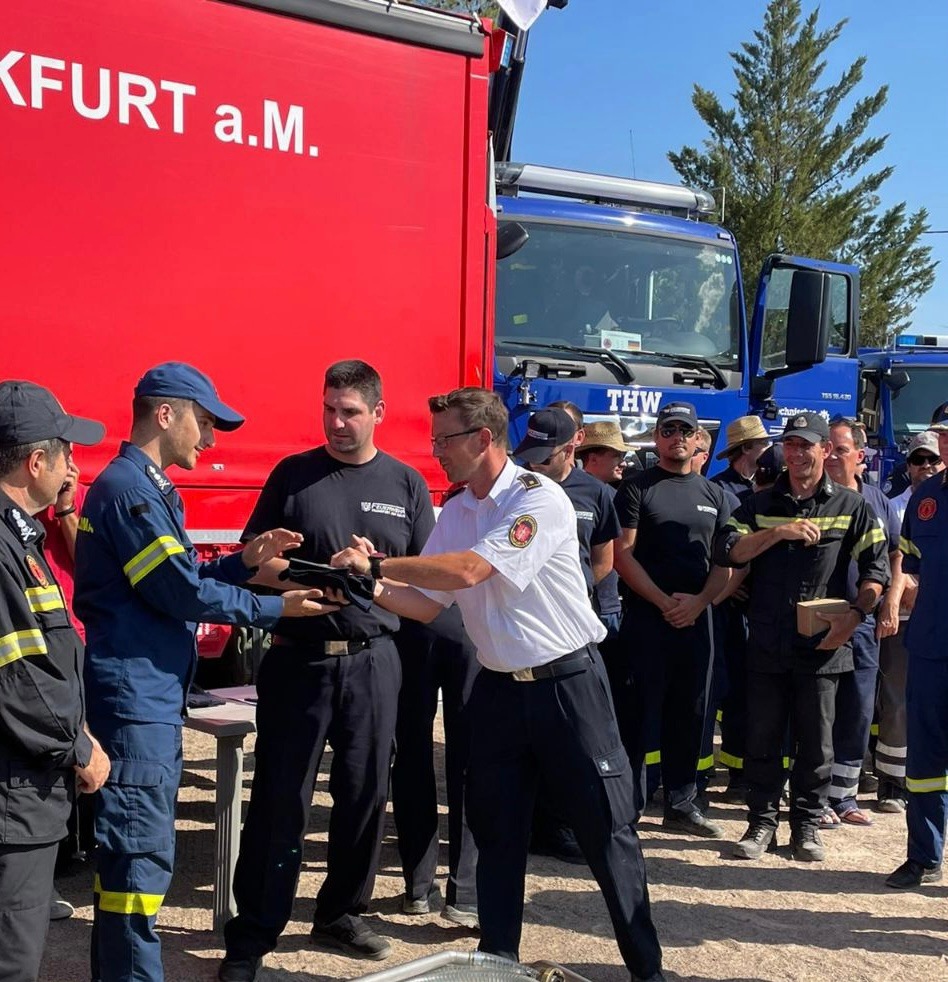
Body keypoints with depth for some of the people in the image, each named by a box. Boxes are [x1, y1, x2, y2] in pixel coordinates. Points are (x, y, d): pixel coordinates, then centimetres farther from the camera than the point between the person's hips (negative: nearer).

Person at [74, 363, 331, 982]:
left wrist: (245, 561, 5)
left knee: (137, 851, 17)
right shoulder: (129, 489, -16)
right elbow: (182, 592, -19)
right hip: (135, 697, -11)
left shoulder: (148, 488, 17)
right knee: (140, 855, -5)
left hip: (153, 698, 11)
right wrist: (277, 608, -10)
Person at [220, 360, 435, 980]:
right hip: (298, 656, -1)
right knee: (280, 796, 2)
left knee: (365, 793, 9)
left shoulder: (406, 484, 6)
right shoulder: (293, 474, 3)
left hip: (372, 660, 2)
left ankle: (341, 916, 28)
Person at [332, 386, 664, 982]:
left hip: (567, 682, -6)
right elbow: (428, 603, 7)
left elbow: (468, 570, -26)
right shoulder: (454, 514, 6)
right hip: (499, 687, 6)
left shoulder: (539, 499, -17)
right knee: (496, 832, 12)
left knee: (607, 829, 4)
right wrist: (372, 587, -11)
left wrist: (375, 563, -19)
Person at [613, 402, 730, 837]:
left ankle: (681, 804, 21)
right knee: (641, 714, -2)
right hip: (645, 617, -4)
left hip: (696, 617, 5)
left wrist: (698, 602, -6)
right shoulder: (636, 488, -1)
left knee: (689, 714, 10)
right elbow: (623, 554, -7)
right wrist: (664, 601, -13)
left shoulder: (713, 494, 13)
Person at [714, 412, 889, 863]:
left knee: (816, 742, 7)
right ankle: (762, 822, 19)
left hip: (822, 645, -1)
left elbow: (877, 568, 2)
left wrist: (854, 614, -11)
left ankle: (807, 825, 21)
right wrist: (780, 532, -14)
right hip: (766, 644, 1)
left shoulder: (850, 506, 4)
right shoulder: (761, 504, 8)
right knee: (762, 738, 7)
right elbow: (726, 550, -5)